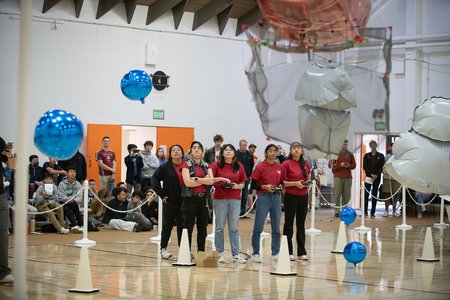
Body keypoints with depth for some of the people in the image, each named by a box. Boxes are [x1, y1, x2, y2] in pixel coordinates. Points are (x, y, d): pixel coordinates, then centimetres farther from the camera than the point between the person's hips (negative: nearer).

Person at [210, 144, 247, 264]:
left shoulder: (239, 166, 7)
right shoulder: (217, 165, 0)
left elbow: (242, 184, 11)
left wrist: (236, 186, -9)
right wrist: (220, 181, -22)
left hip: (235, 199, 2)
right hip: (220, 198, -2)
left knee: (234, 228, 5)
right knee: (220, 227, 4)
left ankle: (236, 254, 7)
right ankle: (220, 253, 11)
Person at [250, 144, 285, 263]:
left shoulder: (279, 167, 8)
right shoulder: (260, 166, -4)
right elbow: (253, 184, -4)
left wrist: (281, 189, -3)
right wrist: (264, 187, -18)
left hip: (276, 197, 4)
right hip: (264, 197, -4)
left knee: (276, 227, 8)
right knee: (258, 227, -1)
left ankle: (276, 253, 17)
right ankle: (255, 253, 7)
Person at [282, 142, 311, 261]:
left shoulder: (305, 164, 9)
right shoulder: (286, 164, -7)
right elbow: (281, 182, -10)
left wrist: (308, 182, 2)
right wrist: (295, 183, -17)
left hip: (303, 196, 5)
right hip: (291, 196, -5)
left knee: (301, 224, 9)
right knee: (289, 224, 3)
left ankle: (301, 252, 14)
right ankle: (288, 252, 8)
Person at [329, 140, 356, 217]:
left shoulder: (350, 154, 15)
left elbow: (354, 165, 17)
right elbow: (331, 165, 0)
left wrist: (349, 166, -4)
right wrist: (340, 165, -13)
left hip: (348, 177, 3)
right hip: (338, 177, -3)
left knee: (346, 195, 0)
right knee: (337, 194, -6)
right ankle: (336, 211, -3)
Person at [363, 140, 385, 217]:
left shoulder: (380, 156, 5)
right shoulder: (366, 155, 8)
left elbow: (381, 167, 0)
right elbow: (364, 166, 1)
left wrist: (376, 175, -13)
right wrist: (371, 174, -12)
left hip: (377, 177, 0)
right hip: (368, 177, 0)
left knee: (374, 195, 1)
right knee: (366, 194, -5)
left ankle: (373, 212, 3)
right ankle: (365, 212, -2)